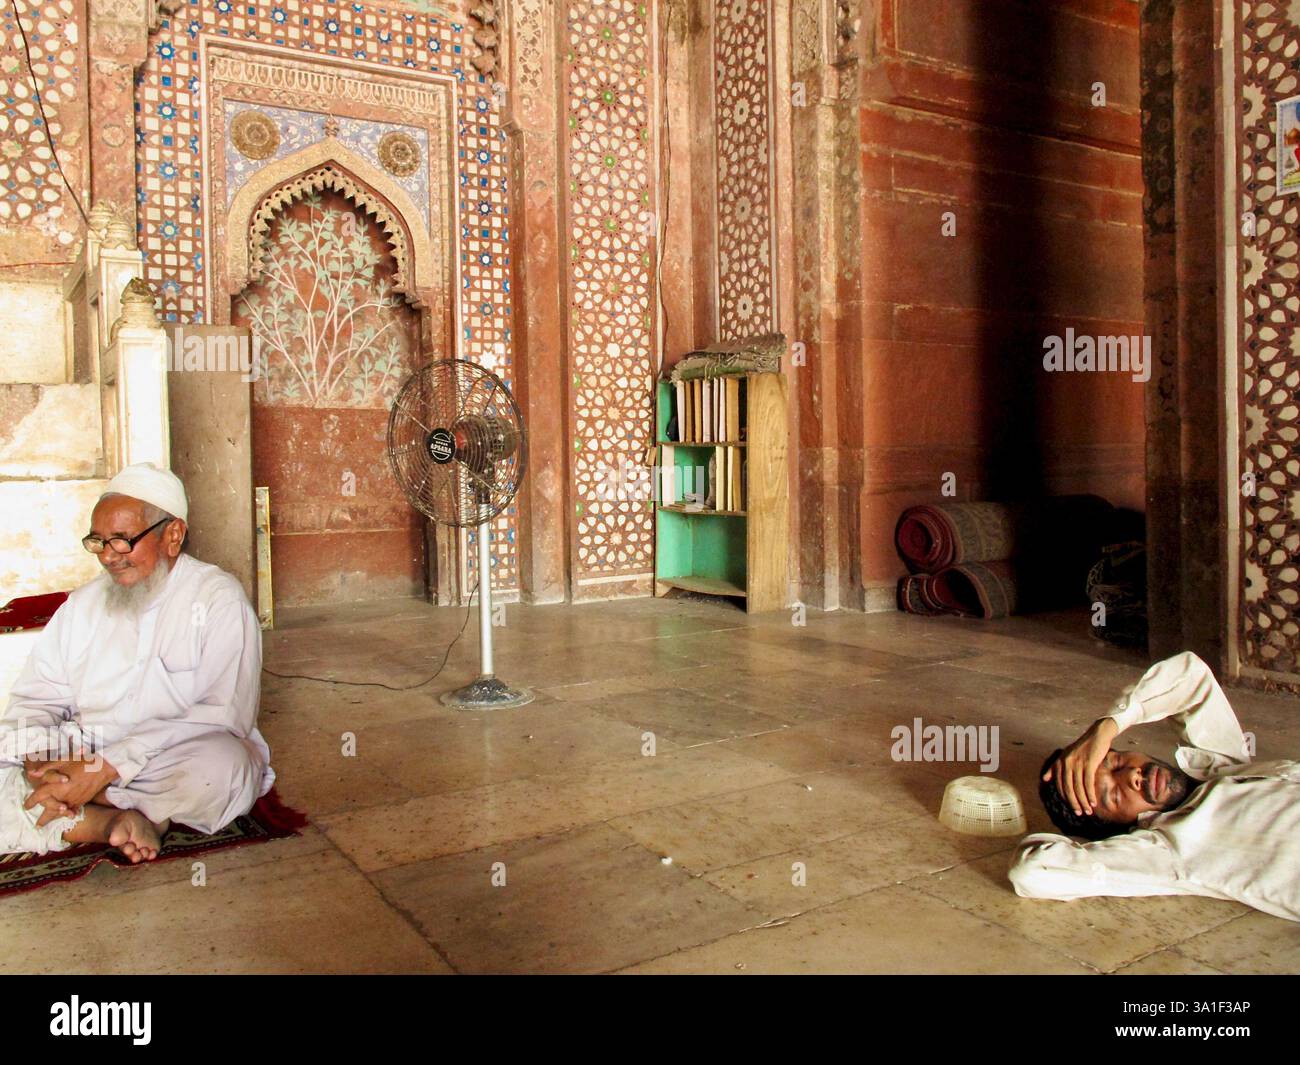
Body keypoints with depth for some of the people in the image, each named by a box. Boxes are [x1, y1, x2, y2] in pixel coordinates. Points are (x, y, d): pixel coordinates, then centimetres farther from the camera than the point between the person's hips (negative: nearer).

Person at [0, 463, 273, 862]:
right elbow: (36, 699, 10)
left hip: (177, 761, -4)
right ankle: (121, 820, -25)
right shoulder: (83, 602, 14)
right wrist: (38, 760, -14)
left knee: (222, 764, -37)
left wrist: (109, 767, -23)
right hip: (83, 760, 5)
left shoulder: (218, 599, -5)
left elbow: (225, 715, -16)